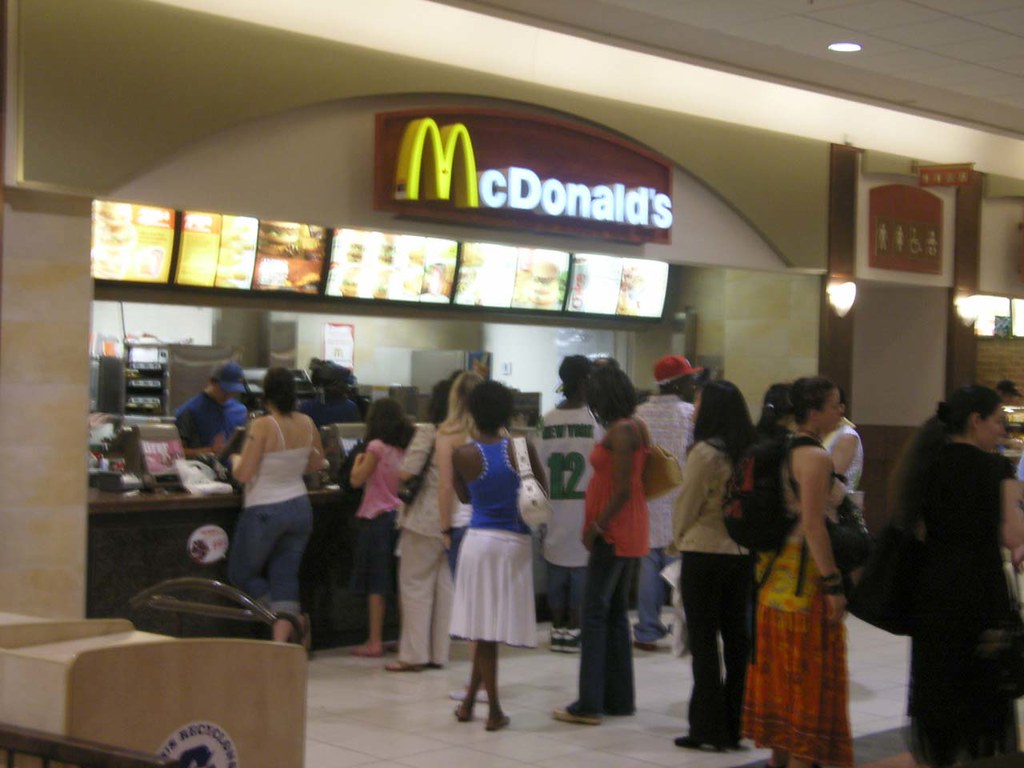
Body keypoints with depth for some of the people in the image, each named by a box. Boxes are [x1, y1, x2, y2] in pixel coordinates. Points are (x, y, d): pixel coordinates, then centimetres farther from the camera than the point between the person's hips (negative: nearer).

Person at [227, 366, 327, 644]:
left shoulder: (263, 426, -20)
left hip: (265, 512, -5)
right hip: (300, 508, 6)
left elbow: (243, 474, -18)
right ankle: (282, 641, 5)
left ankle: (295, 619, 3)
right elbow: (317, 463, 13)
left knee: (242, 574, 14)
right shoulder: (307, 424, -3)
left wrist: (235, 460, 2)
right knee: (285, 576, 12)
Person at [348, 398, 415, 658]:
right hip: (402, 516, 6)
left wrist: (359, 460, 10)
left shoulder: (377, 447, -10)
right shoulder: (406, 449, 7)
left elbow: (357, 480, -8)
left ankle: (375, 641, 0)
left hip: (378, 517, -6)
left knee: (376, 585, -1)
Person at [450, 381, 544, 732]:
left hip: (479, 539, 1)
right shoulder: (521, 447, -9)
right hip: (515, 542, -1)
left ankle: (494, 708, 12)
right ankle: (470, 700, 10)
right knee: (494, 625, 5)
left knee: (483, 626, 8)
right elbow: (543, 490, 1)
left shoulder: (462, 455, -6)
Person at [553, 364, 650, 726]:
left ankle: (589, 704, -4)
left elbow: (622, 489, -22)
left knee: (595, 614, -6)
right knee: (616, 613, 15)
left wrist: (596, 527, -15)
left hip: (613, 533, -10)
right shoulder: (637, 427, 11)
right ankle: (619, 698, 21)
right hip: (630, 533, 10)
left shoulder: (620, 431, -16)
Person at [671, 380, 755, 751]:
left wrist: (678, 537, 11)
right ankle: (737, 724, 17)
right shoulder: (749, 451, 4)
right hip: (743, 552, 6)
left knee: (703, 639, 2)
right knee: (736, 636, 11)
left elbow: (687, 505, -8)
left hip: (705, 552, -6)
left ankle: (709, 727, 6)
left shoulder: (706, 452, -15)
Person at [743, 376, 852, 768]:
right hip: (807, 579, -9)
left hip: (779, 571, 9)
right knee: (810, 676, -3)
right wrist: (833, 584, -20)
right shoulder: (816, 457, -17)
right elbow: (813, 526, -22)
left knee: (782, 670, 15)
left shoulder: (786, 452, 10)